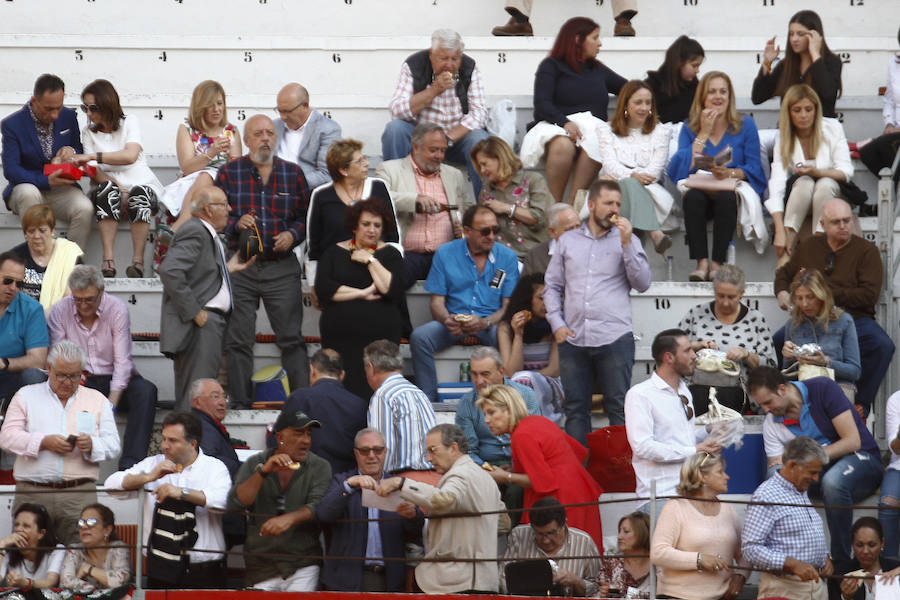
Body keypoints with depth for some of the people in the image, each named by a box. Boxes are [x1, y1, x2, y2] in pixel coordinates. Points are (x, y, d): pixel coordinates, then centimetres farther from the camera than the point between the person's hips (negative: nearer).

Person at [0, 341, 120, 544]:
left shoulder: (97, 400, 17)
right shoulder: (27, 396, 14)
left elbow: (113, 445, 11)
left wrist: (91, 444, -11)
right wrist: (44, 442, -11)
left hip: (80, 495, 1)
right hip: (32, 493, -1)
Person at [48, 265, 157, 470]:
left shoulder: (117, 310, -8)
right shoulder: (60, 311, -5)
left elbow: (122, 362, -12)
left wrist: (111, 404, -25)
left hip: (113, 381, 0)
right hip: (77, 381, 0)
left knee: (146, 391, -31)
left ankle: (129, 464, -41)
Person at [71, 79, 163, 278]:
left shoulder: (129, 123, 3)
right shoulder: (88, 133, 13)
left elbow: (130, 156, -17)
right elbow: (94, 172, -1)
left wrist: (92, 156, -25)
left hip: (142, 185, -1)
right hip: (112, 187, 1)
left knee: (139, 193, -37)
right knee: (107, 190, -35)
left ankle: (138, 260, -42)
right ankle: (108, 260, -45)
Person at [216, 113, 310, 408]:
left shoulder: (292, 173, 9)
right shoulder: (229, 173, 5)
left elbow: (307, 215, 13)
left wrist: (293, 234, -5)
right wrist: (236, 225, -14)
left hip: (282, 266, 0)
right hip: (240, 268, 0)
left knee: (291, 338, -4)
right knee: (238, 340, 1)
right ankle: (240, 404, 7)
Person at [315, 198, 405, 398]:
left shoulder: (390, 254, 12)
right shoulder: (335, 252, 13)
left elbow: (393, 290, -4)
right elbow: (322, 289, -2)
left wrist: (370, 260, -2)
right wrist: (362, 294, -5)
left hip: (380, 335, 0)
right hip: (339, 335, 0)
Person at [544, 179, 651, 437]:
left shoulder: (628, 241, 10)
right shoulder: (567, 241, 15)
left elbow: (643, 283, -1)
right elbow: (552, 285, 16)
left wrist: (626, 244, -10)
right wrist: (557, 324, 2)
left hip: (615, 338, -2)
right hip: (573, 339, 2)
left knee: (619, 408, -3)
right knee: (575, 409, 4)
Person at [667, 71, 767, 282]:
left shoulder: (745, 126, 7)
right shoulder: (690, 128, 10)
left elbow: (754, 168, 1)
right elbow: (680, 168, -4)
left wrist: (730, 173, -20)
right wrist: (703, 134, -5)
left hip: (734, 187, -1)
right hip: (700, 188, 1)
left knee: (726, 197, -37)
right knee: (693, 197, -34)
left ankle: (717, 263, -35)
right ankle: (702, 262, -39)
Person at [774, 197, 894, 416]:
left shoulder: (866, 250, 3)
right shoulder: (808, 247, 14)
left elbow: (869, 295, -7)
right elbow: (784, 273, 31)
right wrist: (782, 292, 7)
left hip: (855, 319, -2)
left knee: (882, 345, -33)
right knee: (773, 342, -25)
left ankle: (861, 405, -20)